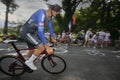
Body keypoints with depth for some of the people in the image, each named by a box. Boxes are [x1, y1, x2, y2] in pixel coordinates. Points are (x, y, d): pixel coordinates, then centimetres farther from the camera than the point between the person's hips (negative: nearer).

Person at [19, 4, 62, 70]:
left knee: (32, 50, 19)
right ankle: (29, 62, 2)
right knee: (42, 47, -18)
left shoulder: (49, 16, -1)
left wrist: (52, 38, 17)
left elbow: (50, 26, 16)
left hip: (31, 32, 9)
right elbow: (40, 31, -36)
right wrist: (47, 46, -35)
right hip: (26, 32, -9)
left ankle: (27, 64, 41)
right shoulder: (42, 14, -29)